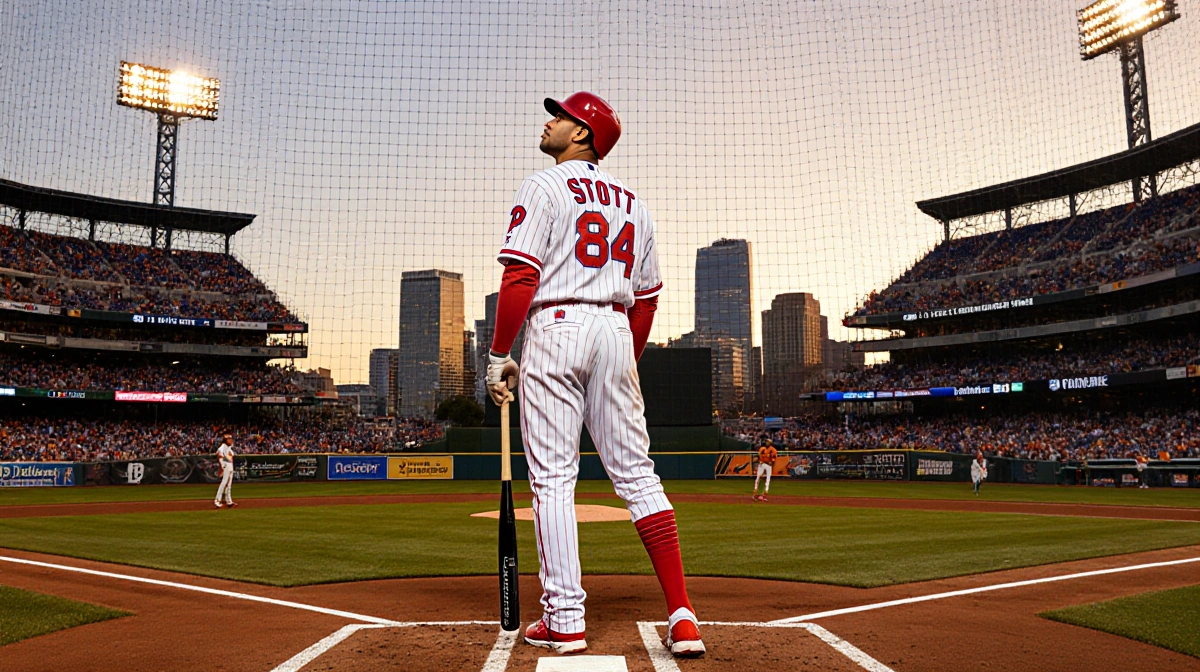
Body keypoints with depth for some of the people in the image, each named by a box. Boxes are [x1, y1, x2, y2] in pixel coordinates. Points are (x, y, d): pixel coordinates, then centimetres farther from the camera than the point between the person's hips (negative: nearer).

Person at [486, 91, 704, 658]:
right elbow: (645, 298, 17)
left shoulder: (545, 186, 0)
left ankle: (564, 621, 2)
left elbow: (520, 277, -11)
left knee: (553, 478, -1)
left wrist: (499, 354, -6)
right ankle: (681, 616, 2)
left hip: (556, 327, -5)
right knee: (636, 474, 5)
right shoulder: (631, 202, 19)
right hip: (616, 331, 6)